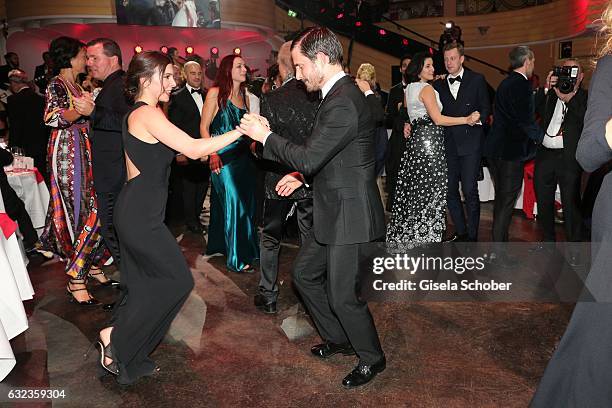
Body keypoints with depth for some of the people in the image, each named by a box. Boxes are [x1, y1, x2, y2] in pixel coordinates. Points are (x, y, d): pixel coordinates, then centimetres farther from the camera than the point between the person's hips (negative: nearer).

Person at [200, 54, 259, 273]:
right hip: (223, 155, -7)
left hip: (243, 154, 7)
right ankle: (237, 258, 2)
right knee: (234, 203, -7)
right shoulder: (215, 93, -5)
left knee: (245, 201, 9)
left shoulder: (243, 95, 13)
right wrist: (213, 154, -17)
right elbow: (204, 126, -7)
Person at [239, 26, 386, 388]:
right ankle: (340, 339, 37)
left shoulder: (343, 103, -23)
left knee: (342, 295, 1)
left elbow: (308, 159, -24)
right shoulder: (340, 94, 10)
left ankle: (371, 358, 26)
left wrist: (265, 135, -12)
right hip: (335, 212, 10)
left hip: (349, 214, -10)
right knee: (305, 274, 19)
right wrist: (300, 176, 9)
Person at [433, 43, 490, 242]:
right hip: (448, 144, 4)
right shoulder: (439, 85, 12)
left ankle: (472, 235, 8)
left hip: (470, 143, -3)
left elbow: (486, 107, 7)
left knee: (470, 191, -4)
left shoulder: (476, 80, 5)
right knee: (450, 191, 6)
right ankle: (460, 231, 21)